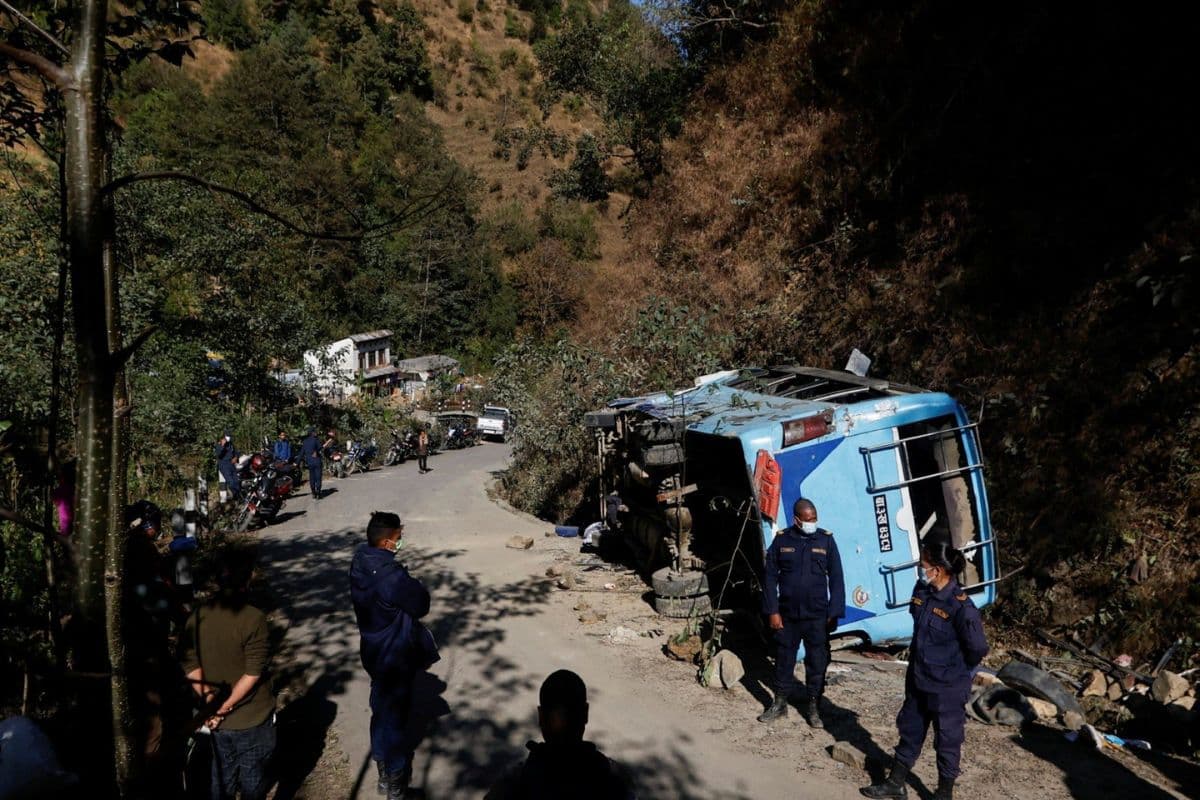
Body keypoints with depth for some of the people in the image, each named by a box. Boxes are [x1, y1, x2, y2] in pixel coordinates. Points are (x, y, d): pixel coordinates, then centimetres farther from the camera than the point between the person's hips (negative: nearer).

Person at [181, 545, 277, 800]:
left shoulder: (197, 616, -7)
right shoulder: (253, 619, -23)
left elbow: (190, 666, -5)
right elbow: (253, 674, -23)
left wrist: (210, 702, -5)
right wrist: (225, 708, -14)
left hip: (218, 721, 5)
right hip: (252, 718, -5)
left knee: (222, 776, 23)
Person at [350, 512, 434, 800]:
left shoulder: (361, 561, -6)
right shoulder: (390, 575, -33)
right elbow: (421, 604, -21)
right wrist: (414, 585, -5)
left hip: (374, 650, 8)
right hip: (394, 656, -8)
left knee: (381, 707, 25)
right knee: (395, 714, 9)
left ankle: (382, 760, 43)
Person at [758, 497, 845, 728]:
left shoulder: (826, 540, -4)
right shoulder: (782, 540, -4)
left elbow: (836, 579, -2)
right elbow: (771, 577, -1)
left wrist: (834, 613, -6)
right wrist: (772, 611, -5)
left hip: (817, 616, -1)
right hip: (787, 614, 1)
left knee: (817, 662, 7)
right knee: (784, 659, 12)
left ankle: (813, 708, 23)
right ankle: (780, 703, 28)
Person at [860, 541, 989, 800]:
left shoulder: (961, 606, -25)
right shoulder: (921, 591, -4)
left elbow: (978, 648, -18)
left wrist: (956, 671, -3)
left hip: (947, 687, -7)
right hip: (917, 680, 7)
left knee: (947, 739, 12)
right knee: (909, 730, 20)